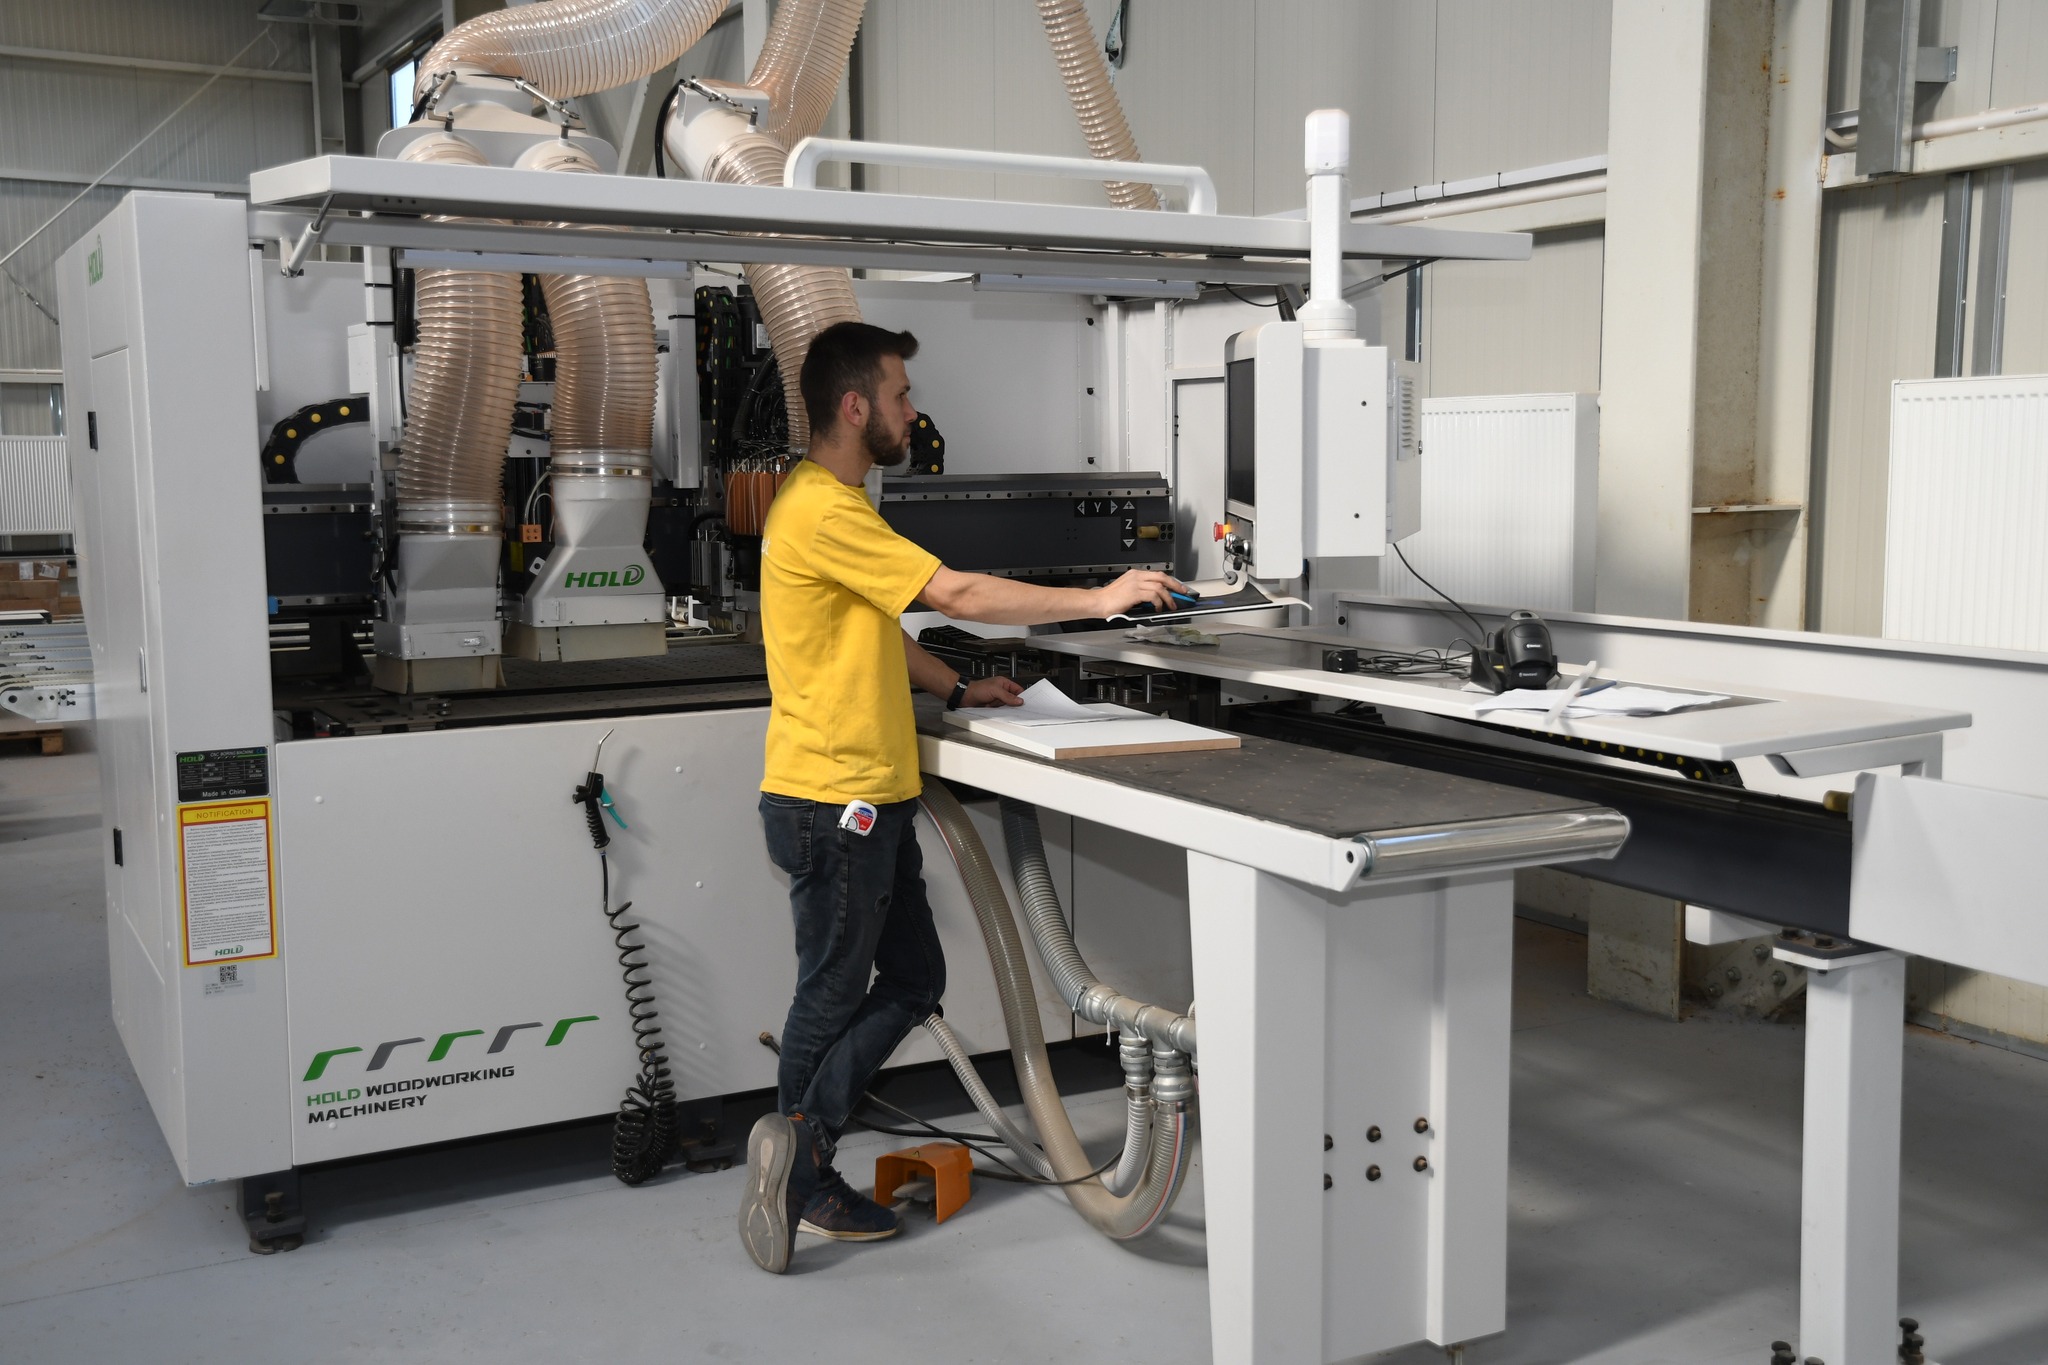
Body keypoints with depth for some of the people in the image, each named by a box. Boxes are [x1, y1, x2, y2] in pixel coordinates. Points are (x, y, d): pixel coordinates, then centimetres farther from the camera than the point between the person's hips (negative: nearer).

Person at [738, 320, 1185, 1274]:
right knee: (834, 995, 1)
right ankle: (803, 1176, 14)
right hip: (833, 801, -10)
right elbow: (958, 595, -21)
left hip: (871, 800, 10)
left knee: (914, 982, 13)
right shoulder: (823, 511, -19)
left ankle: (797, 1151, 18)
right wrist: (1099, 600, -15)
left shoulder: (836, 503, 16)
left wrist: (956, 690, 17)